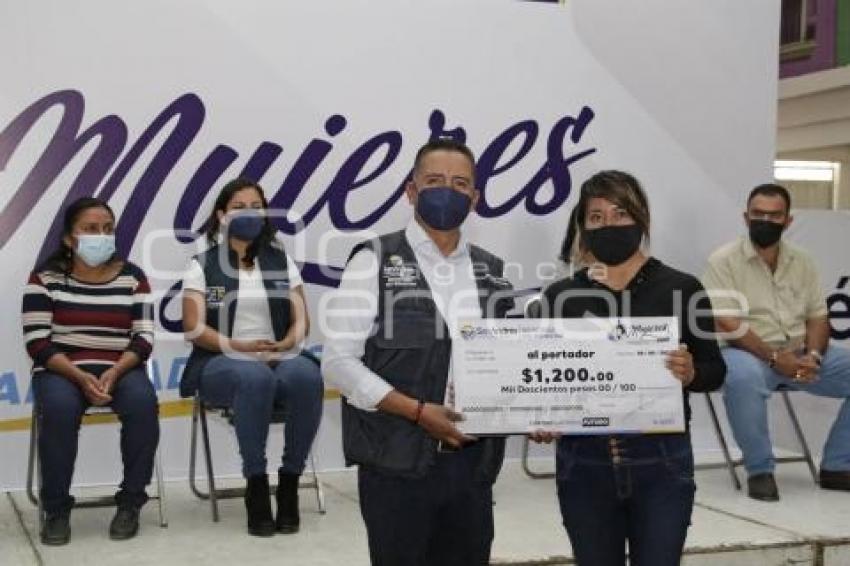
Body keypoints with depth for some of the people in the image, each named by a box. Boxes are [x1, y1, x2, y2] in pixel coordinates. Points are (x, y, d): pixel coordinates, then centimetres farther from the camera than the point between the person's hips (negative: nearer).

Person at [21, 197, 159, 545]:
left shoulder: (132, 277, 6)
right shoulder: (46, 277, 2)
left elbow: (144, 338, -1)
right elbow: (37, 341, -6)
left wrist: (114, 373, -20)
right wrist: (80, 377, -21)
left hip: (120, 369, 1)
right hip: (61, 370, -1)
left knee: (143, 403, -32)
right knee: (60, 408, -35)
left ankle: (130, 503, -15)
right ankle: (56, 510, -17)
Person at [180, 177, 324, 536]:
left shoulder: (282, 261, 13)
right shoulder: (203, 265, 5)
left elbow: (301, 320, 8)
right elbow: (194, 329, -3)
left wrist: (284, 345, -13)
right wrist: (239, 347, -18)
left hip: (280, 358, 2)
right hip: (221, 364, -2)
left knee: (307, 377, -34)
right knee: (255, 378, -39)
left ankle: (289, 481, -21)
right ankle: (256, 483, -26)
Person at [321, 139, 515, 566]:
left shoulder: (492, 272, 11)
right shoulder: (374, 261, -4)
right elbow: (338, 361, -10)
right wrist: (418, 411, -17)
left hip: (472, 464, 5)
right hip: (397, 464, -5)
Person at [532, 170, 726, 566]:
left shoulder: (681, 289, -1)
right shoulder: (560, 296, 4)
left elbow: (715, 370, 3)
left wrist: (690, 373, -18)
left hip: (660, 461, -1)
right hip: (583, 463, 2)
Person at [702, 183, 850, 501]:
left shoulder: (802, 262, 12)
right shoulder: (724, 261, -5)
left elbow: (818, 317, 10)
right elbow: (727, 324, -13)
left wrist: (812, 357, -11)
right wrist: (775, 358, -20)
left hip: (800, 356, 6)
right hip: (750, 354, -6)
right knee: (743, 376, -40)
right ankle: (759, 470, -19)